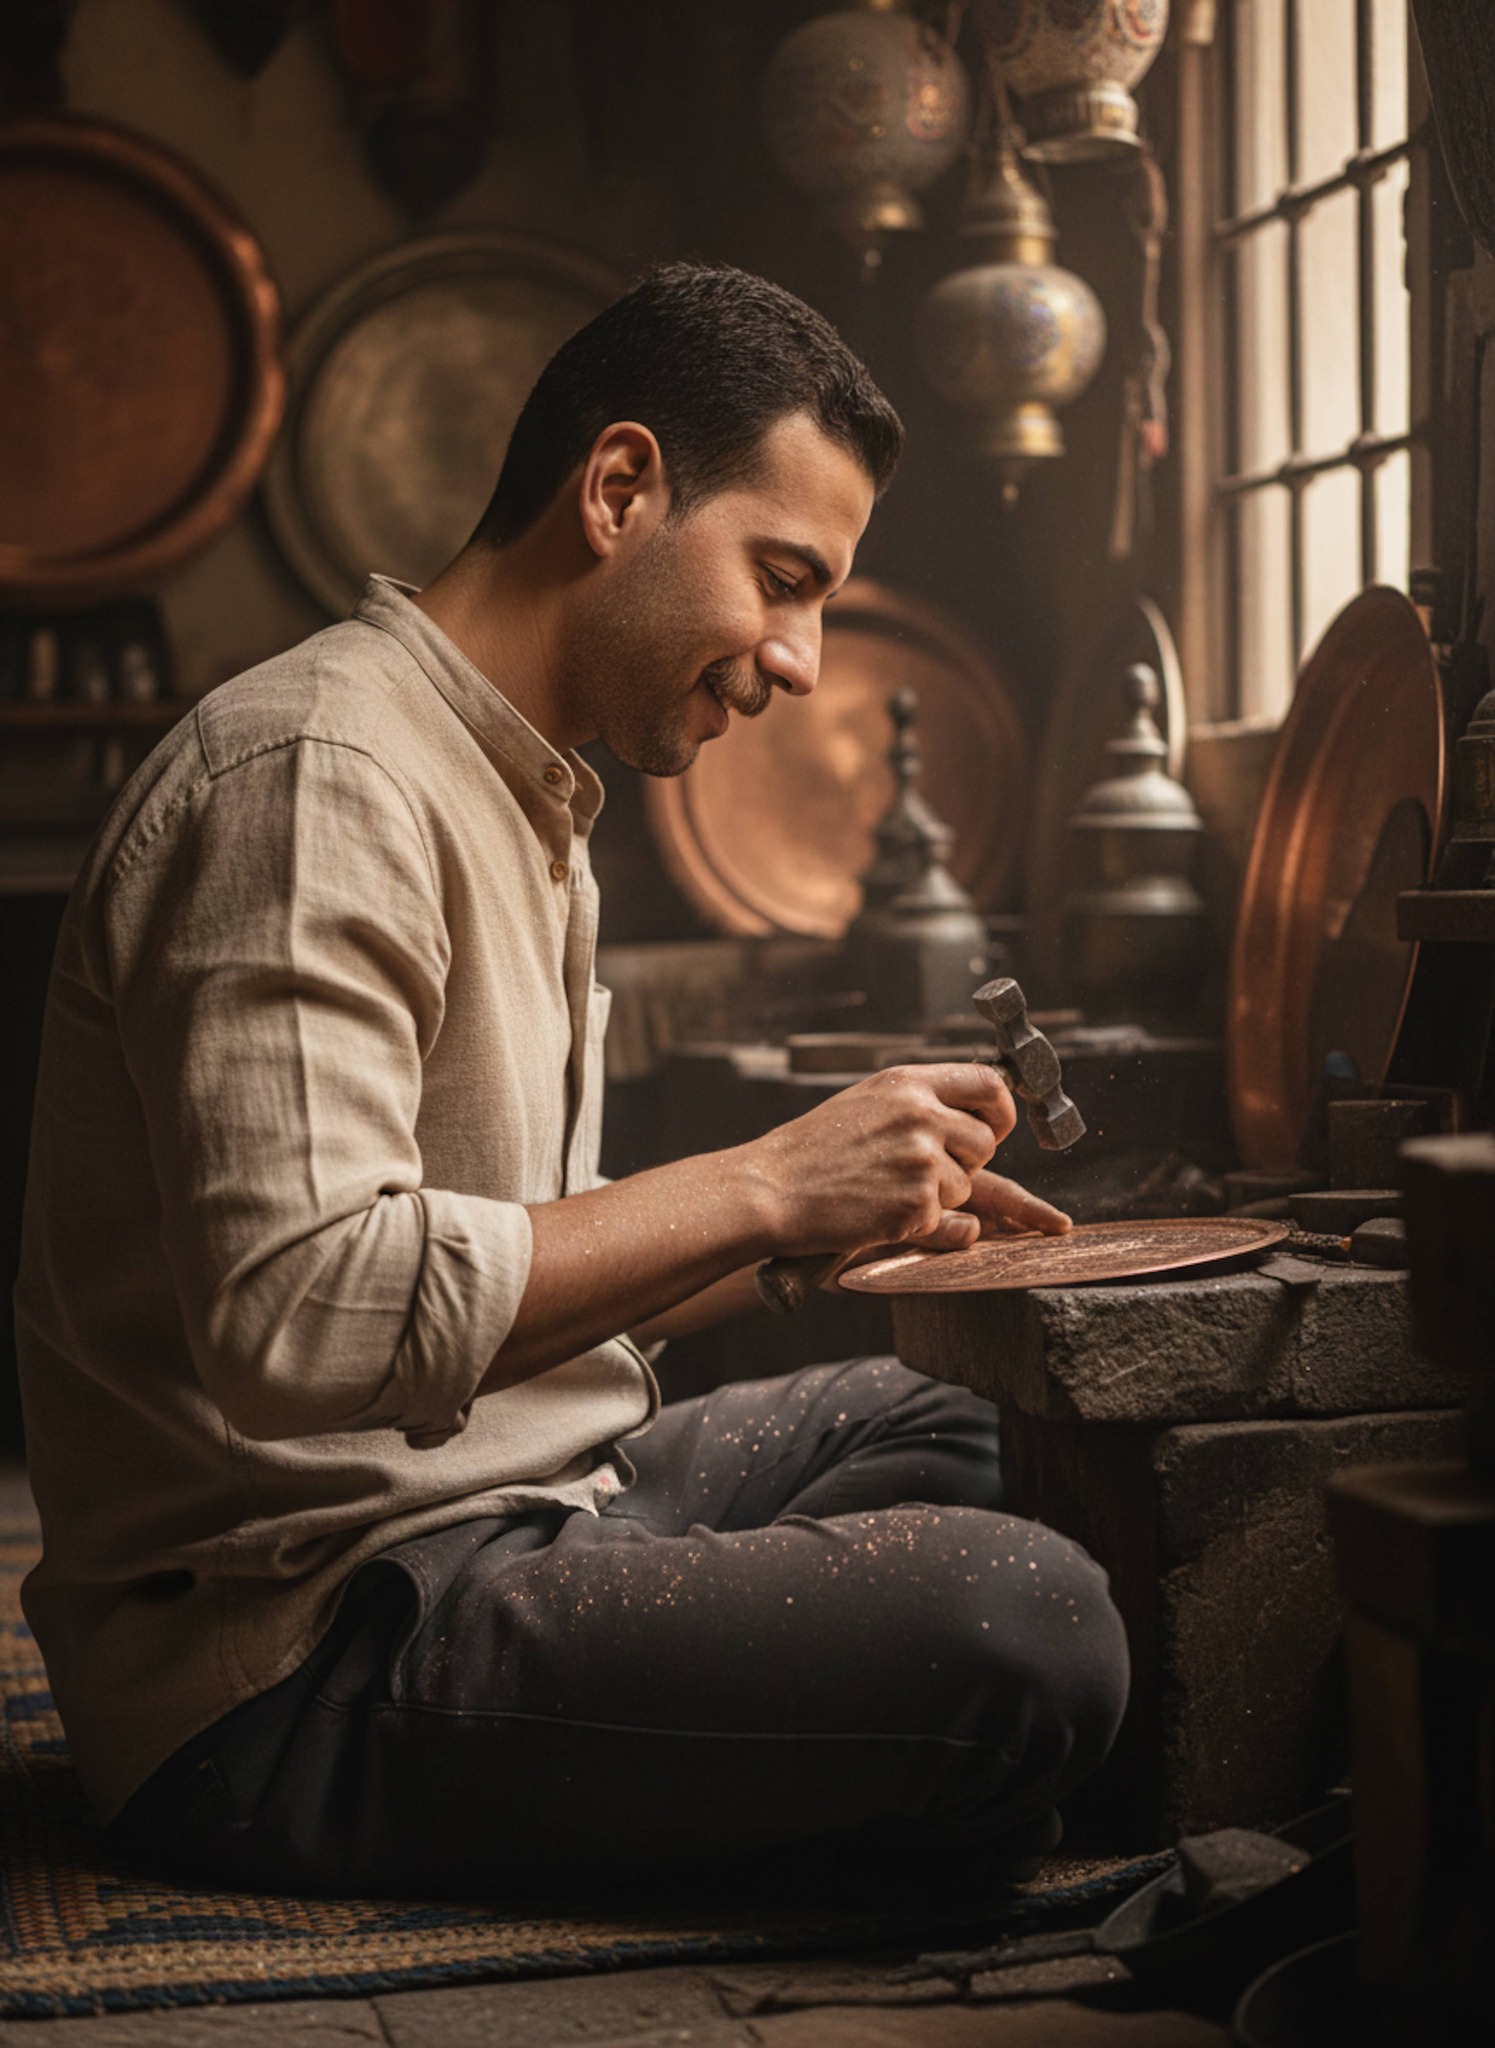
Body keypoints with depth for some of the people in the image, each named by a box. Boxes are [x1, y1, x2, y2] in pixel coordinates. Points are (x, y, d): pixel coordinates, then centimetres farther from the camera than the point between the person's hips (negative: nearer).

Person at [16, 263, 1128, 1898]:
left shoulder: (520, 803, 19)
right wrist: (764, 1187, -23)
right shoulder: (314, 775, -15)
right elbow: (296, 1314, -28)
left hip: (486, 1520, 11)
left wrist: (844, 1215, 7)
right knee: (1027, 1625, -25)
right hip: (302, 1661, -11)